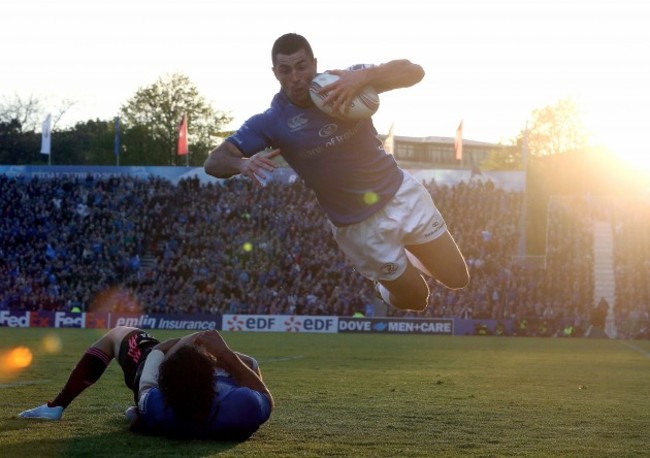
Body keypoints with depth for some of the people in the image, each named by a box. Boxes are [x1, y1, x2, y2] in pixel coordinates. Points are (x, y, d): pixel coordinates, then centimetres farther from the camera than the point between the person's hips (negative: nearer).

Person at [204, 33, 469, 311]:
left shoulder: (346, 83, -11)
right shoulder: (271, 122, -14)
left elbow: (414, 72, -18)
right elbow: (214, 162, -15)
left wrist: (364, 76, -36)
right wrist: (244, 164, -39)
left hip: (403, 193, 2)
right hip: (359, 225, -2)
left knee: (457, 280, 10)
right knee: (415, 298, 8)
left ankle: (401, 259, 40)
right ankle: (382, 281, 42)